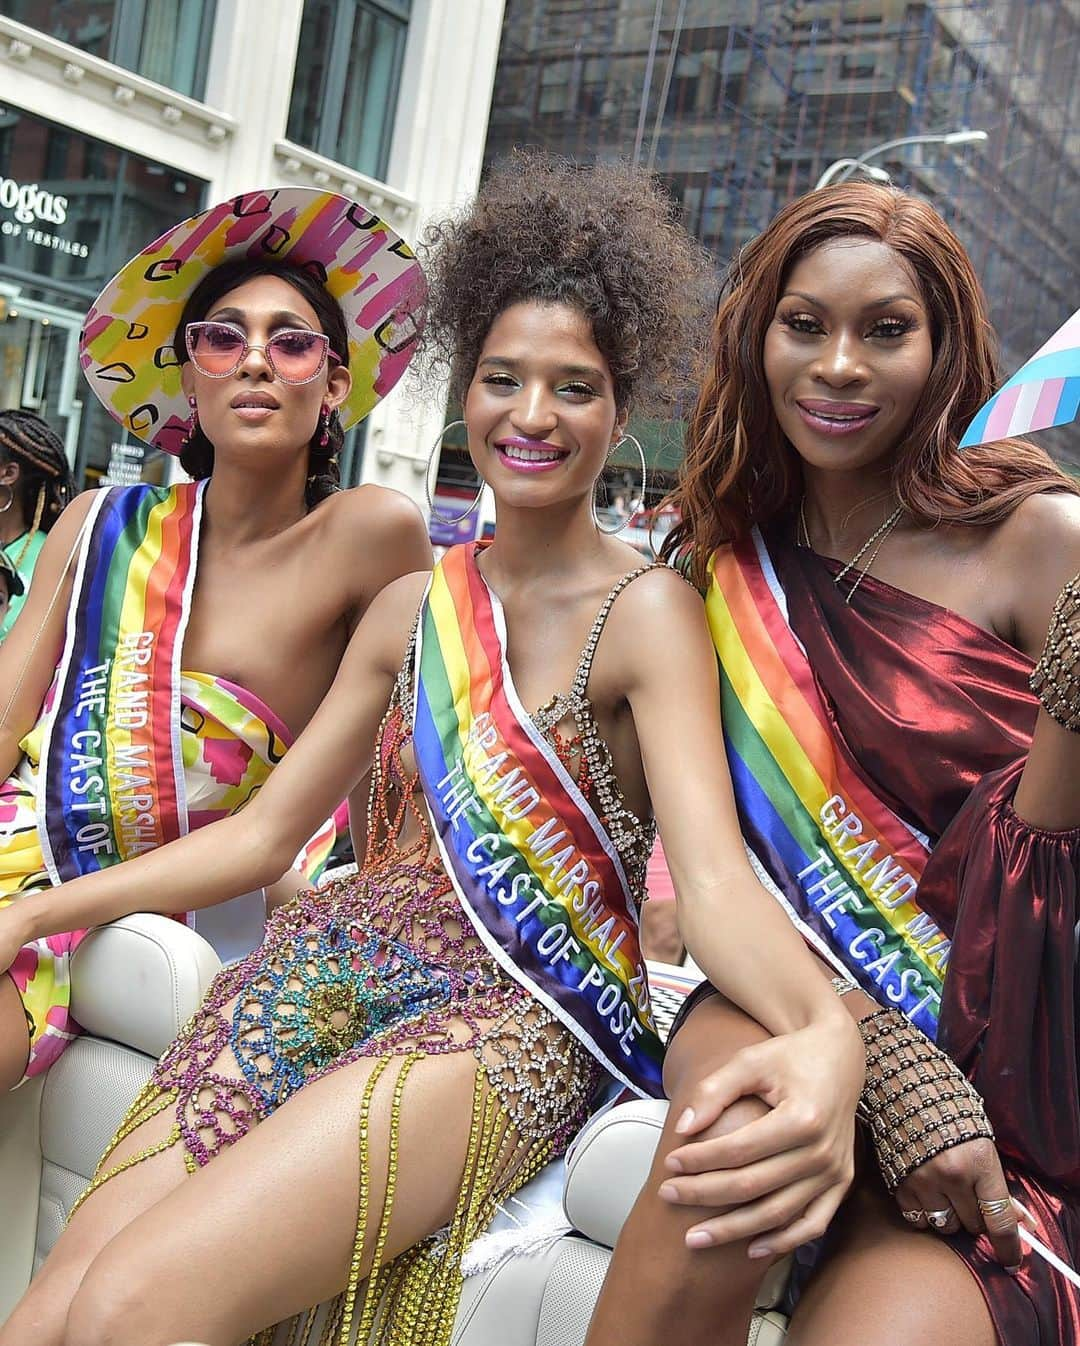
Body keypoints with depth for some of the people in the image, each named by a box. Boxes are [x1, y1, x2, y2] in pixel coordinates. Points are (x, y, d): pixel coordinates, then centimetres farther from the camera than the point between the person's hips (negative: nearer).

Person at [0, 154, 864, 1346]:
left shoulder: (645, 612, -5)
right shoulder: (413, 607, 12)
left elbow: (713, 878, -17)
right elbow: (263, 830, 14)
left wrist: (826, 1035, -39)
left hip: (515, 1018, -5)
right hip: (330, 967, 5)